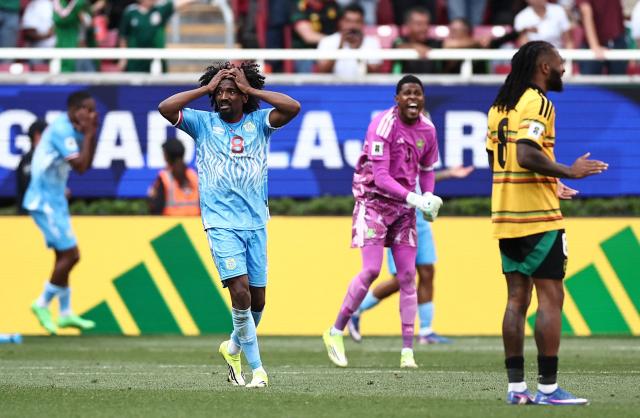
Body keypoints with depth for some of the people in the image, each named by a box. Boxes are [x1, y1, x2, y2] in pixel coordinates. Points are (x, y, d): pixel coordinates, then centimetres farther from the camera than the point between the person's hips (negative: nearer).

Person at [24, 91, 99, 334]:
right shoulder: (62, 130, -19)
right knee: (70, 255, -10)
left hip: (53, 200, 10)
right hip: (45, 201, -10)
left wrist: (92, 135, 2)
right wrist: (88, 134, -17)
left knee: (64, 255, 14)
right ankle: (42, 304, 1)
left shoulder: (70, 129, 10)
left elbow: (86, 164, 13)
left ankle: (66, 313, 20)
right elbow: (80, 165, -25)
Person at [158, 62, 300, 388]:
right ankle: (257, 368, -11)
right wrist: (206, 88, -4)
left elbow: (293, 108, -10)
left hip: (256, 223, 3)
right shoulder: (203, 123, 4)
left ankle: (233, 347, 35)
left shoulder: (259, 122, 7)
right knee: (240, 291, -17)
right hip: (221, 223, -3)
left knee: (257, 299, 7)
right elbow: (165, 108, -9)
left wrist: (250, 89, -5)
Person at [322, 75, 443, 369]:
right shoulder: (383, 126, -19)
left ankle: (407, 350, 4)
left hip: (404, 206, 6)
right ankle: (335, 333, 2)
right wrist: (413, 198, -33)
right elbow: (380, 176, -24)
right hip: (374, 200, -6)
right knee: (371, 270, -14)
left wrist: (428, 196, 0)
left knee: (407, 275, 1)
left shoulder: (427, 130, 2)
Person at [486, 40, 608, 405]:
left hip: (507, 218, 8)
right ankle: (548, 388, -6)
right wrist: (569, 172, -17)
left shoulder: (499, 107, 14)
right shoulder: (538, 104, -13)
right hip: (538, 218, -8)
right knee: (551, 298, -5)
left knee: (517, 299, 9)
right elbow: (526, 155, -26)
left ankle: (516, 385, 8)